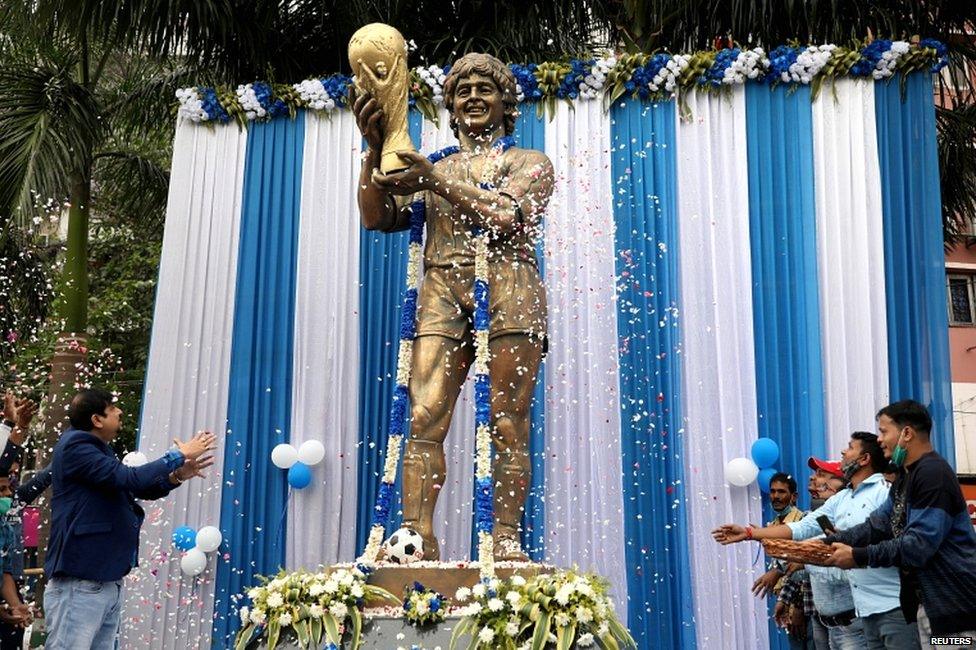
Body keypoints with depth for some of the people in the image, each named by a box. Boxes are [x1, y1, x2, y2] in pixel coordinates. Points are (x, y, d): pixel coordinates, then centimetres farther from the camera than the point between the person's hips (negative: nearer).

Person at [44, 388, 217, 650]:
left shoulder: (97, 450, 20)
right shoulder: (75, 447, -11)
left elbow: (138, 490, 24)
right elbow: (127, 479, -21)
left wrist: (176, 476, 6)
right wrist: (179, 456, -12)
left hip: (109, 582, 10)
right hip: (80, 584, -10)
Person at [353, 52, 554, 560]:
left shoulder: (529, 163, 16)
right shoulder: (430, 170, 26)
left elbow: (505, 215, -5)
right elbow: (376, 218, 12)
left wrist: (436, 180, -9)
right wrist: (376, 151, 0)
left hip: (507, 290, -2)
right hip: (442, 292, 3)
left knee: (508, 424, -7)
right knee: (424, 416, -14)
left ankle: (506, 543, -7)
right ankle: (417, 539, -18)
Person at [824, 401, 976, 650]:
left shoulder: (933, 474, -17)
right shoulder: (905, 478, 16)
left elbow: (919, 544, -24)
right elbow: (876, 525, 9)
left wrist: (858, 557, -19)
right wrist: (826, 544, -3)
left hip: (954, 605, -10)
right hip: (928, 602, 10)